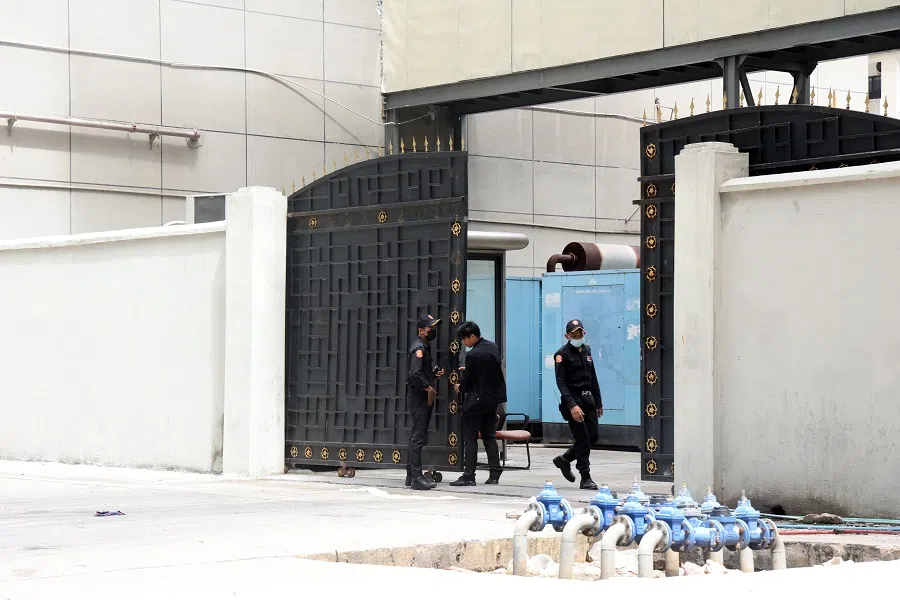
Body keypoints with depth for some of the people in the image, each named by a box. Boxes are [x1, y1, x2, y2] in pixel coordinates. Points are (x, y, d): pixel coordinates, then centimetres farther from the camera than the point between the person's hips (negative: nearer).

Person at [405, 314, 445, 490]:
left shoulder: (426, 347, 18)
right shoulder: (418, 348, -15)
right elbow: (415, 373, -27)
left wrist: (436, 372, 9)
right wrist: (428, 388, -17)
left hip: (425, 398, 10)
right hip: (418, 398, -10)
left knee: (419, 436, 14)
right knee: (418, 437, -10)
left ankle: (411, 474, 21)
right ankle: (416, 478, -11)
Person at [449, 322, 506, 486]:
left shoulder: (472, 355, -20)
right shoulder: (493, 347, 4)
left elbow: (467, 382, -14)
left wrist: (460, 388, 7)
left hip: (476, 402, -8)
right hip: (493, 399, 8)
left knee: (470, 439, -1)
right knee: (490, 437, 13)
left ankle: (468, 476, -3)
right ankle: (495, 474, 11)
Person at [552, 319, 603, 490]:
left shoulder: (586, 350, 13)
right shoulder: (563, 354, -9)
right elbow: (561, 382, -15)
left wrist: (598, 403, 19)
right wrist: (572, 405, -25)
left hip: (588, 399, 7)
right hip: (573, 400, -7)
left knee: (594, 436, 6)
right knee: (583, 439, -7)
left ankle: (564, 459, 25)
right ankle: (586, 479, 1)